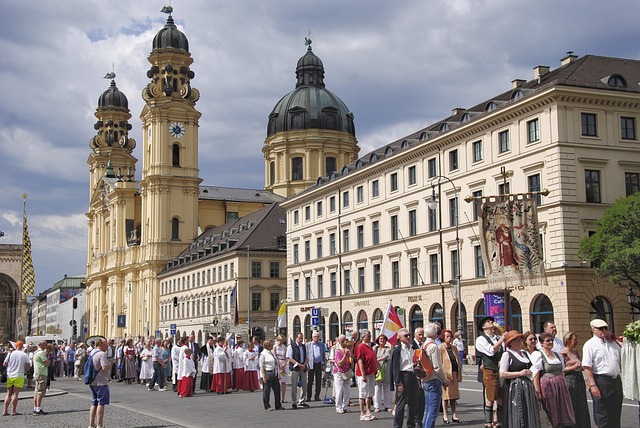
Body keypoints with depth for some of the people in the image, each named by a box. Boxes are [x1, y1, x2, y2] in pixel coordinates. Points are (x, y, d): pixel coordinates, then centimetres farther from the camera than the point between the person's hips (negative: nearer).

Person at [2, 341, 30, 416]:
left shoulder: (11, 353, 1)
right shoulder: (25, 355, -1)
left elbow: (4, 364, 1)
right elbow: (27, 367, -4)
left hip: (10, 376, 2)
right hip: (19, 376, -2)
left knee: (9, 394, 10)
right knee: (15, 394, 1)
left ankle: (5, 411, 7)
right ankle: (14, 411, 1)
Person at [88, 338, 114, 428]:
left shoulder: (91, 353, 12)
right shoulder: (102, 354, -17)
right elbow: (105, 368, -25)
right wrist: (111, 363, -7)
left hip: (92, 382, 9)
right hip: (101, 383, -9)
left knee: (94, 403, 16)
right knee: (101, 404, -3)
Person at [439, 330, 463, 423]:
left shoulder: (454, 348, 16)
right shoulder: (440, 348, -5)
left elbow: (458, 361, 18)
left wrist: (459, 374, 11)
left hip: (454, 374, 6)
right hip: (445, 374, -6)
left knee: (454, 395, 9)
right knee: (446, 394, -2)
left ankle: (454, 415, 14)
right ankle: (445, 415, 5)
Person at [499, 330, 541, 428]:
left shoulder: (525, 353, 17)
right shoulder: (507, 355, -5)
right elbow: (502, 374, -13)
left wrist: (529, 373, 11)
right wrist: (520, 373, -14)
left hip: (527, 387, 7)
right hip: (514, 389, -7)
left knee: (529, 415, 4)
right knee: (516, 417, -6)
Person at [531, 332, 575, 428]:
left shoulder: (557, 355, 16)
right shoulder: (538, 355, -3)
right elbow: (535, 375, -9)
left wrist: (564, 387, 13)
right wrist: (538, 392, -16)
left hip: (561, 387, 6)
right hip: (547, 387, -6)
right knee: (551, 417, -3)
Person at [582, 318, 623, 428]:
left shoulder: (611, 342, 13)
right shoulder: (590, 345, -7)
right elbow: (587, 367, -13)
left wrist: (613, 338, 11)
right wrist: (592, 385, -21)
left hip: (616, 381, 7)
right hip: (601, 381, -7)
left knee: (616, 413, 13)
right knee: (602, 415, 0)